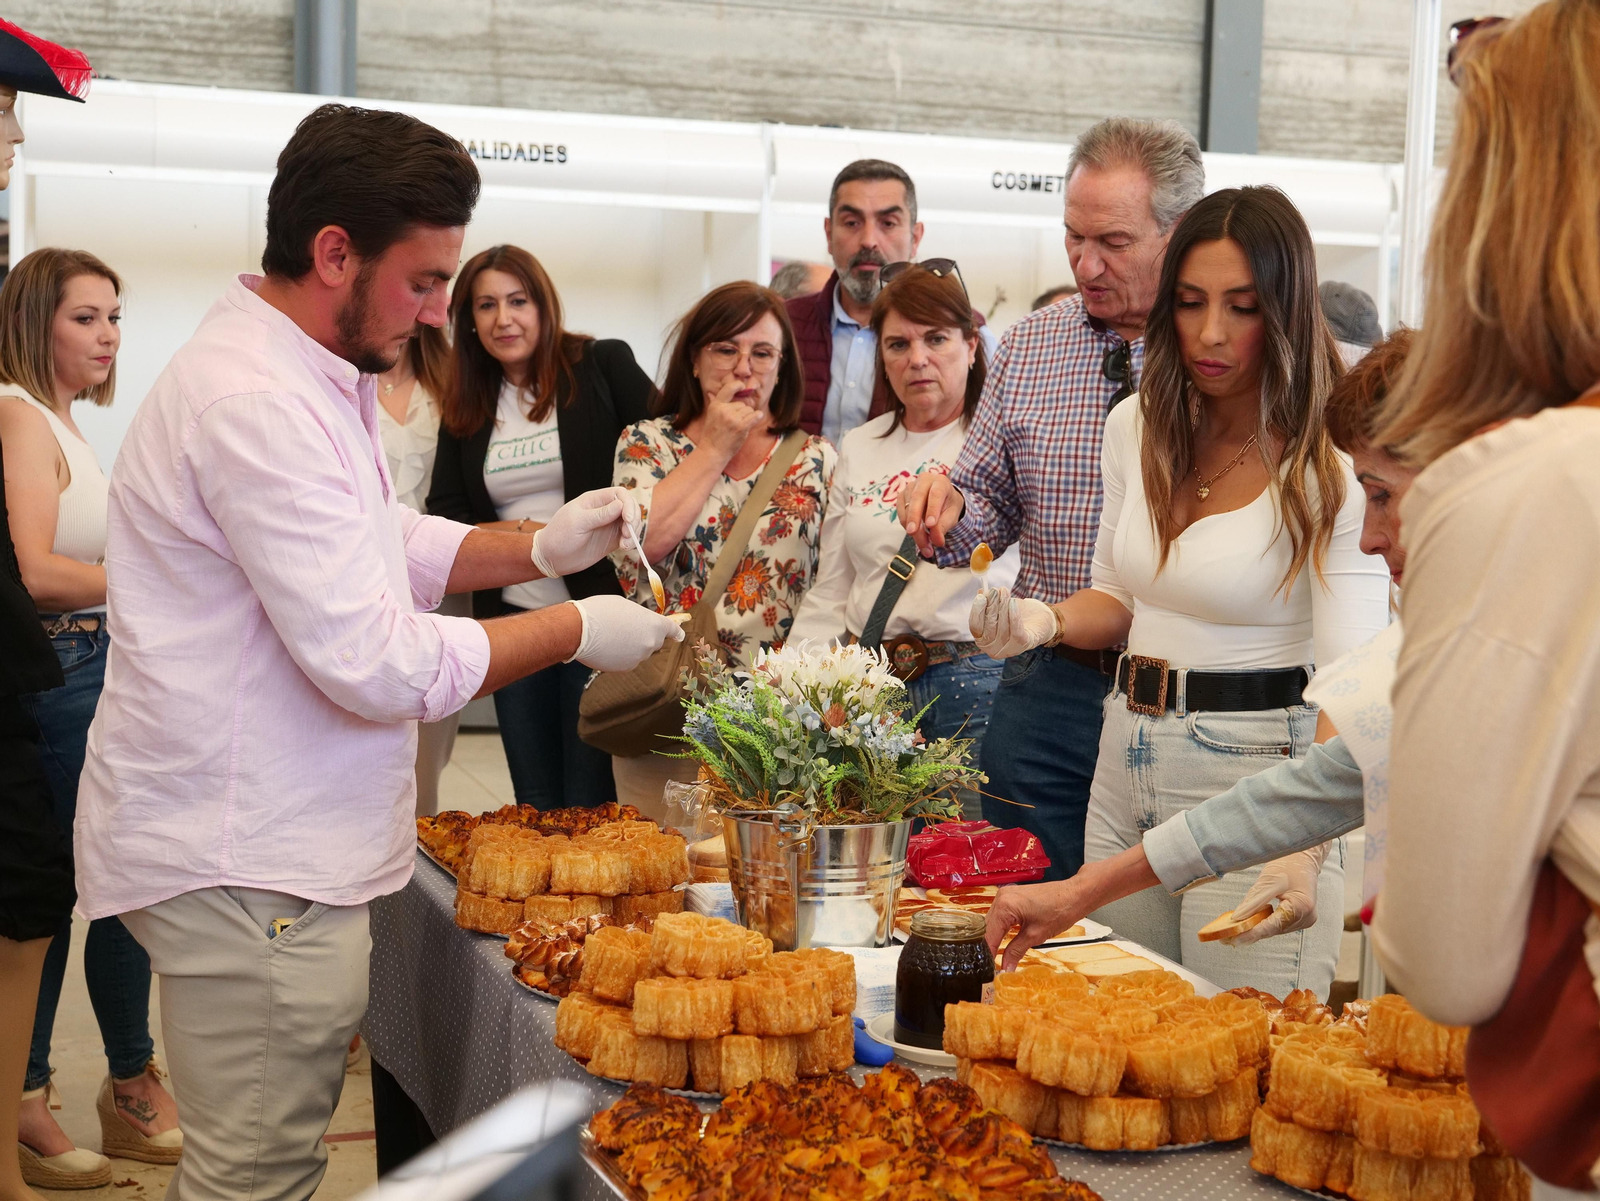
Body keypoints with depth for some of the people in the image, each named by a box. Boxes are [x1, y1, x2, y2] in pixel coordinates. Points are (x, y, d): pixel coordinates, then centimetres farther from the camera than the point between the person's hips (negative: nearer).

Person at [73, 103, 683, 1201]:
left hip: (260, 845, 11)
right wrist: (578, 632, -12)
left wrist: (540, 547, 9)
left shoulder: (308, 379, 13)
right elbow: (377, 665, -25)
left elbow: (384, 543, 25)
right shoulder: (257, 406, -23)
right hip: (247, 867, -11)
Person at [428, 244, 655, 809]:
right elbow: (444, 517, 9)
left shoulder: (603, 366, 0)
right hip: (512, 618, 4)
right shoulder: (466, 407, 11)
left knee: (591, 801, -3)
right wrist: (519, 535, -9)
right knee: (535, 804, 11)